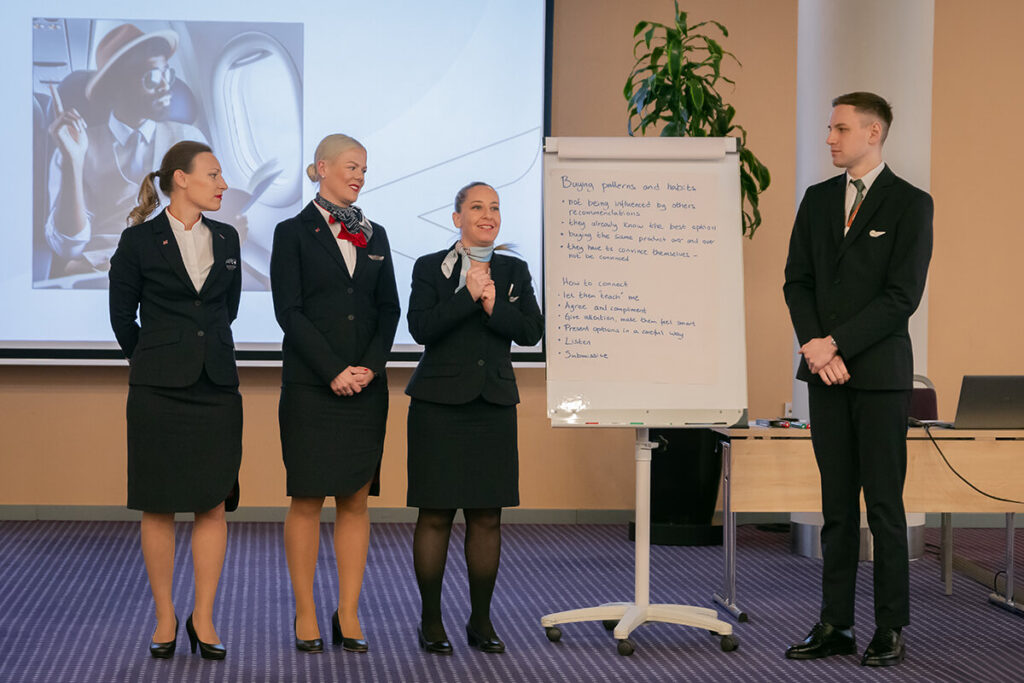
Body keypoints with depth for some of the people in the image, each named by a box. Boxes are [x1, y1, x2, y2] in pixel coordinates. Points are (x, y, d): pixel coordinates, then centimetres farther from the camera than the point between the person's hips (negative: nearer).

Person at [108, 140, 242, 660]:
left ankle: (203, 618, 8)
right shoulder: (139, 241, -2)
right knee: (159, 505, 1)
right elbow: (122, 316, 7)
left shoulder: (226, 239, 10)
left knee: (214, 503, 0)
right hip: (159, 389, -3)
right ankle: (165, 618, 10)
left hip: (216, 387, 4)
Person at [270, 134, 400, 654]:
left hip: (366, 384, 4)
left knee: (356, 499, 4)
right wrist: (333, 371, -13)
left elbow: (389, 307, 10)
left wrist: (371, 366, -6)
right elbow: (289, 310, -7)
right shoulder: (294, 232, 0)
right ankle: (305, 615, 5)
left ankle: (349, 613, 8)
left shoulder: (374, 235, 13)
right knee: (307, 499, -1)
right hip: (311, 386, -4)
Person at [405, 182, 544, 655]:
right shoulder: (429, 268, 3)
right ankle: (430, 620, 7)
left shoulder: (514, 271, 11)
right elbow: (421, 328, -11)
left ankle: (481, 620, 14)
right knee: (436, 514, -2)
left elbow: (531, 332, 1)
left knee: (487, 517, 4)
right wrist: (469, 296, -15)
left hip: (494, 404, 3)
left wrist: (494, 306, -12)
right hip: (439, 404, -3)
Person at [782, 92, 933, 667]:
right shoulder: (819, 199, 13)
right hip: (826, 372, 5)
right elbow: (798, 280, 11)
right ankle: (836, 624, 12)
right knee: (837, 506, 8)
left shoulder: (910, 204, -4)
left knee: (884, 505, -2)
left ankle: (891, 629, 5)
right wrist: (814, 345, -6)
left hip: (881, 373, -5)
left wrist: (837, 344, -14)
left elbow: (903, 295, -11)